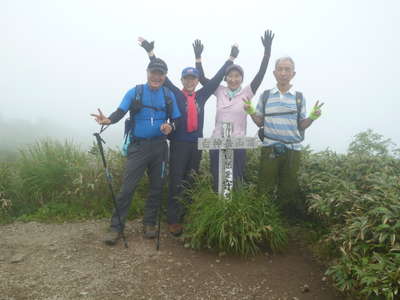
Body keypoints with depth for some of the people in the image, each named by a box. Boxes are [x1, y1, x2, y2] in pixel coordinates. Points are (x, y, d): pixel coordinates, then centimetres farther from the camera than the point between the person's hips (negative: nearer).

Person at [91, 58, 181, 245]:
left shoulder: (169, 95, 6)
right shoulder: (135, 92, -1)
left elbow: (176, 119, 8)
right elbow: (121, 111, -13)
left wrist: (170, 127, -15)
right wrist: (109, 120, -34)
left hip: (159, 146, 3)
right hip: (138, 146, -3)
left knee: (157, 187, 9)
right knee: (127, 187, -6)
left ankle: (149, 224, 24)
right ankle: (116, 227, 5)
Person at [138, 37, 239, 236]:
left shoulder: (202, 95, 11)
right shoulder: (175, 94, 3)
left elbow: (217, 78, 12)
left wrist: (231, 58, 14)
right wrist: (151, 53, -5)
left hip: (196, 143, 3)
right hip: (178, 143, -3)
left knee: (191, 182, 10)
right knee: (176, 182, -3)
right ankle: (173, 221, 5)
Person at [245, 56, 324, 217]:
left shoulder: (299, 97, 4)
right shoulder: (265, 95, 4)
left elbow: (301, 126, 6)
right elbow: (260, 122, 9)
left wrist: (312, 117, -12)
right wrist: (251, 112, -8)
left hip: (292, 149, 1)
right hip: (269, 148, 0)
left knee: (288, 189, 12)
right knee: (265, 188, 5)